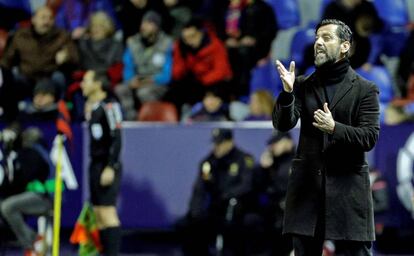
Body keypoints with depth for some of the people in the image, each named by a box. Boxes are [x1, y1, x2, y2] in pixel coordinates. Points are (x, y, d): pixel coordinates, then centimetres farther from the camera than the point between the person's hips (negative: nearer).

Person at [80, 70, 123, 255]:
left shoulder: (109, 106, -12)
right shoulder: (90, 106, 14)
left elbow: (116, 138, -16)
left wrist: (110, 168, -20)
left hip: (108, 167, -9)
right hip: (95, 164, 9)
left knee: (107, 213, -12)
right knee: (98, 215, 7)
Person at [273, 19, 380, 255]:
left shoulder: (365, 90, 2)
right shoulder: (303, 85, 10)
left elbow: (370, 137, -6)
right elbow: (283, 124, -2)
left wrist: (334, 128, -21)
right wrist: (287, 93, -19)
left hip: (348, 184, -3)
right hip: (308, 183, 3)